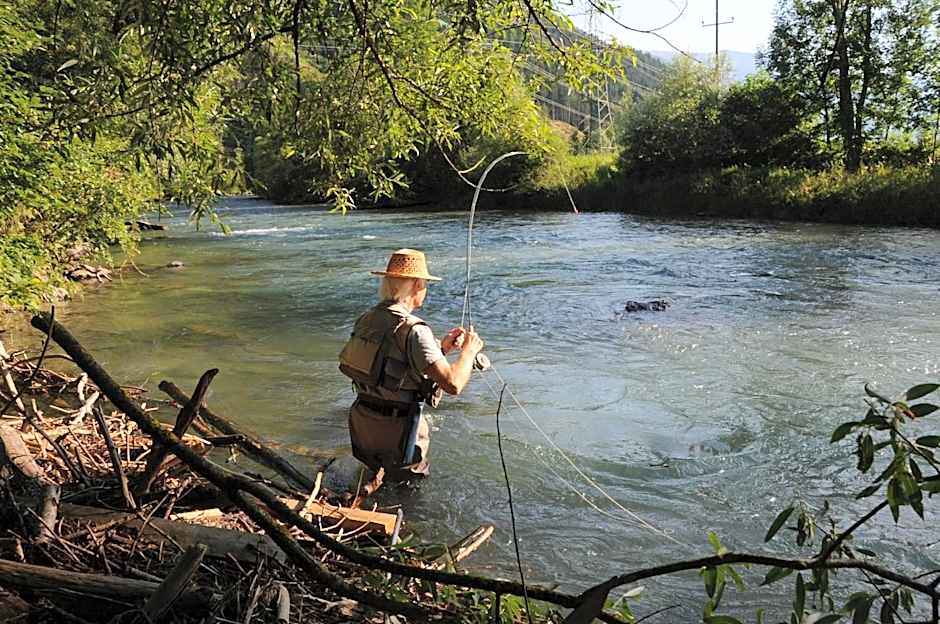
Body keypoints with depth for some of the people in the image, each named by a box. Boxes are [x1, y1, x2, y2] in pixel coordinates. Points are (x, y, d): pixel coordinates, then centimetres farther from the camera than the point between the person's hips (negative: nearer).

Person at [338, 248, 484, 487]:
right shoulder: (413, 329, -22)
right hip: (396, 431, -7)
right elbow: (453, 384, -29)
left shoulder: (366, 320, 3)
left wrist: (442, 348, 14)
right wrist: (469, 351, -11)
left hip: (361, 424, 7)